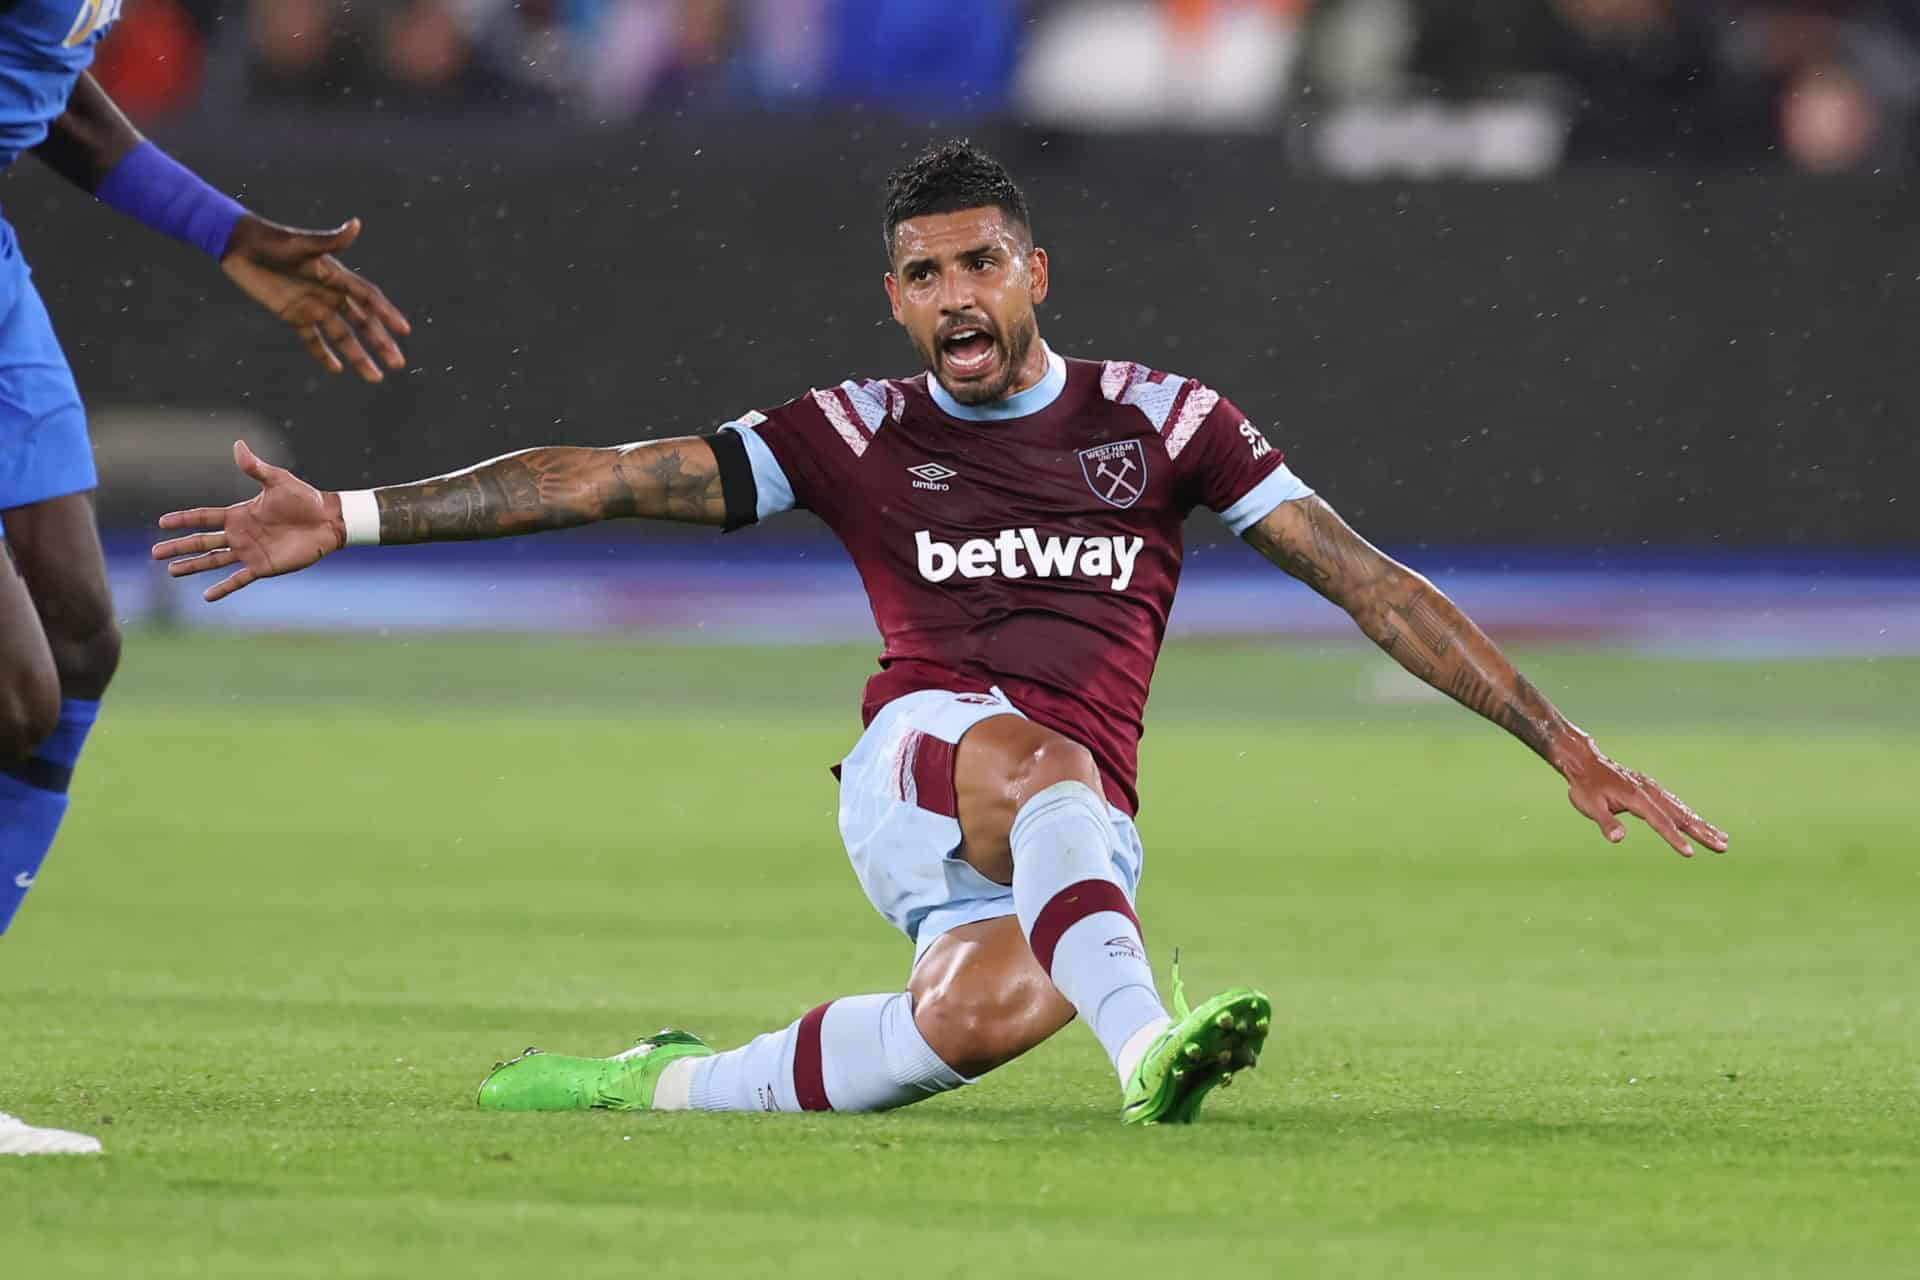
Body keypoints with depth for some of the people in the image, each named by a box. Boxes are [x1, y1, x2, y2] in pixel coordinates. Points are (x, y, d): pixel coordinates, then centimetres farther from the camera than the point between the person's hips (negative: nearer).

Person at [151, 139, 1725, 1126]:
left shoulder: (1158, 418, 11)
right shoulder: (862, 435, 10)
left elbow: (1370, 582, 9)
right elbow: (603, 477, 6)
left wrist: (1567, 745, 3)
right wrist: (350, 517, -2)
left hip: (1088, 841, 1)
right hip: (917, 762, 0)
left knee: (989, 1011, -33)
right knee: (1038, 763, -37)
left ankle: (669, 1088, -14)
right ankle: (1146, 1040, -58)